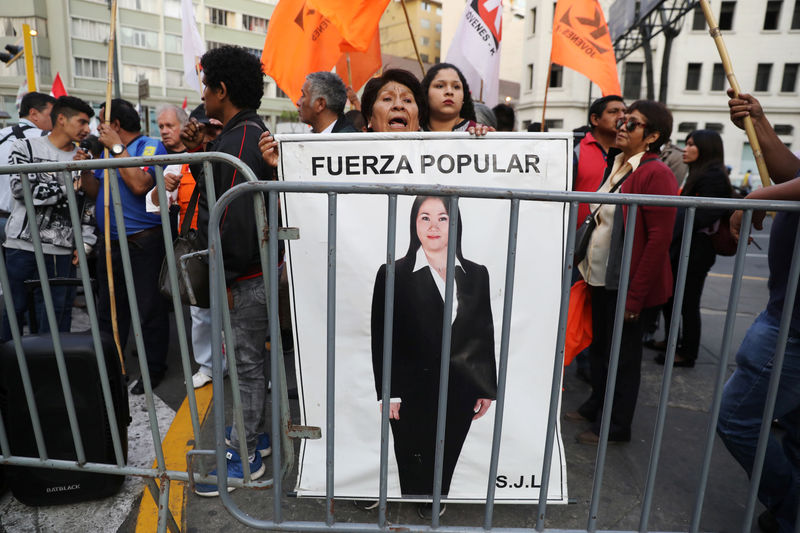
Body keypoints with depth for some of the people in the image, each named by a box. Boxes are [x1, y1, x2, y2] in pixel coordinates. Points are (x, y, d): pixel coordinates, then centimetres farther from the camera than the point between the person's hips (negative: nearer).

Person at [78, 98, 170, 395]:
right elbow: (95, 192, 17)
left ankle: (153, 368, 14)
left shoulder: (151, 146, -7)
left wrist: (117, 147, -15)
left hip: (143, 243, -8)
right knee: (108, 309, 15)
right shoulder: (107, 151, 17)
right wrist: (84, 169, 0)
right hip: (110, 243, 8)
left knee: (149, 309, 1)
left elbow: (140, 185, -23)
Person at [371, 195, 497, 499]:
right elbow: (381, 339, -3)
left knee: (443, 476, 13)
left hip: (460, 395, 3)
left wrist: (487, 389, 9)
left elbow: (485, 334, 9)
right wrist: (388, 394, -6)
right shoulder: (393, 274, -4)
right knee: (415, 481, 8)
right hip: (413, 396, -2)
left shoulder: (476, 275, 6)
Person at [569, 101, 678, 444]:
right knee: (599, 346, 20)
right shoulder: (615, 166, 11)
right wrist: (588, 267, 11)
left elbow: (659, 239, -19)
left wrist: (635, 295, -20)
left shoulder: (656, 174, -15)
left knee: (622, 354, 7)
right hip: (601, 276, 8)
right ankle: (596, 407, 39)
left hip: (626, 284, -8)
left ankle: (616, 426, 24)